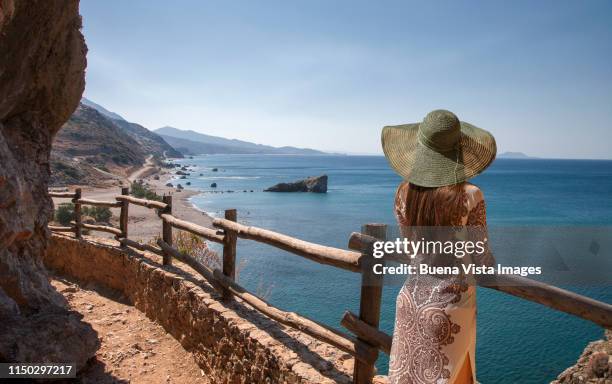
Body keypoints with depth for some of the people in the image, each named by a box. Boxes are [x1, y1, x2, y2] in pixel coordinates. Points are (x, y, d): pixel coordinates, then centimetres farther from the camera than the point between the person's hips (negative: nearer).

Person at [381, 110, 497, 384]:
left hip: (412, 298, 4)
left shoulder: (404, 192, -8)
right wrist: (494, 269, 11)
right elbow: (482, 260, -11)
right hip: (450, 304, -3)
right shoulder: (469, 196, -20)